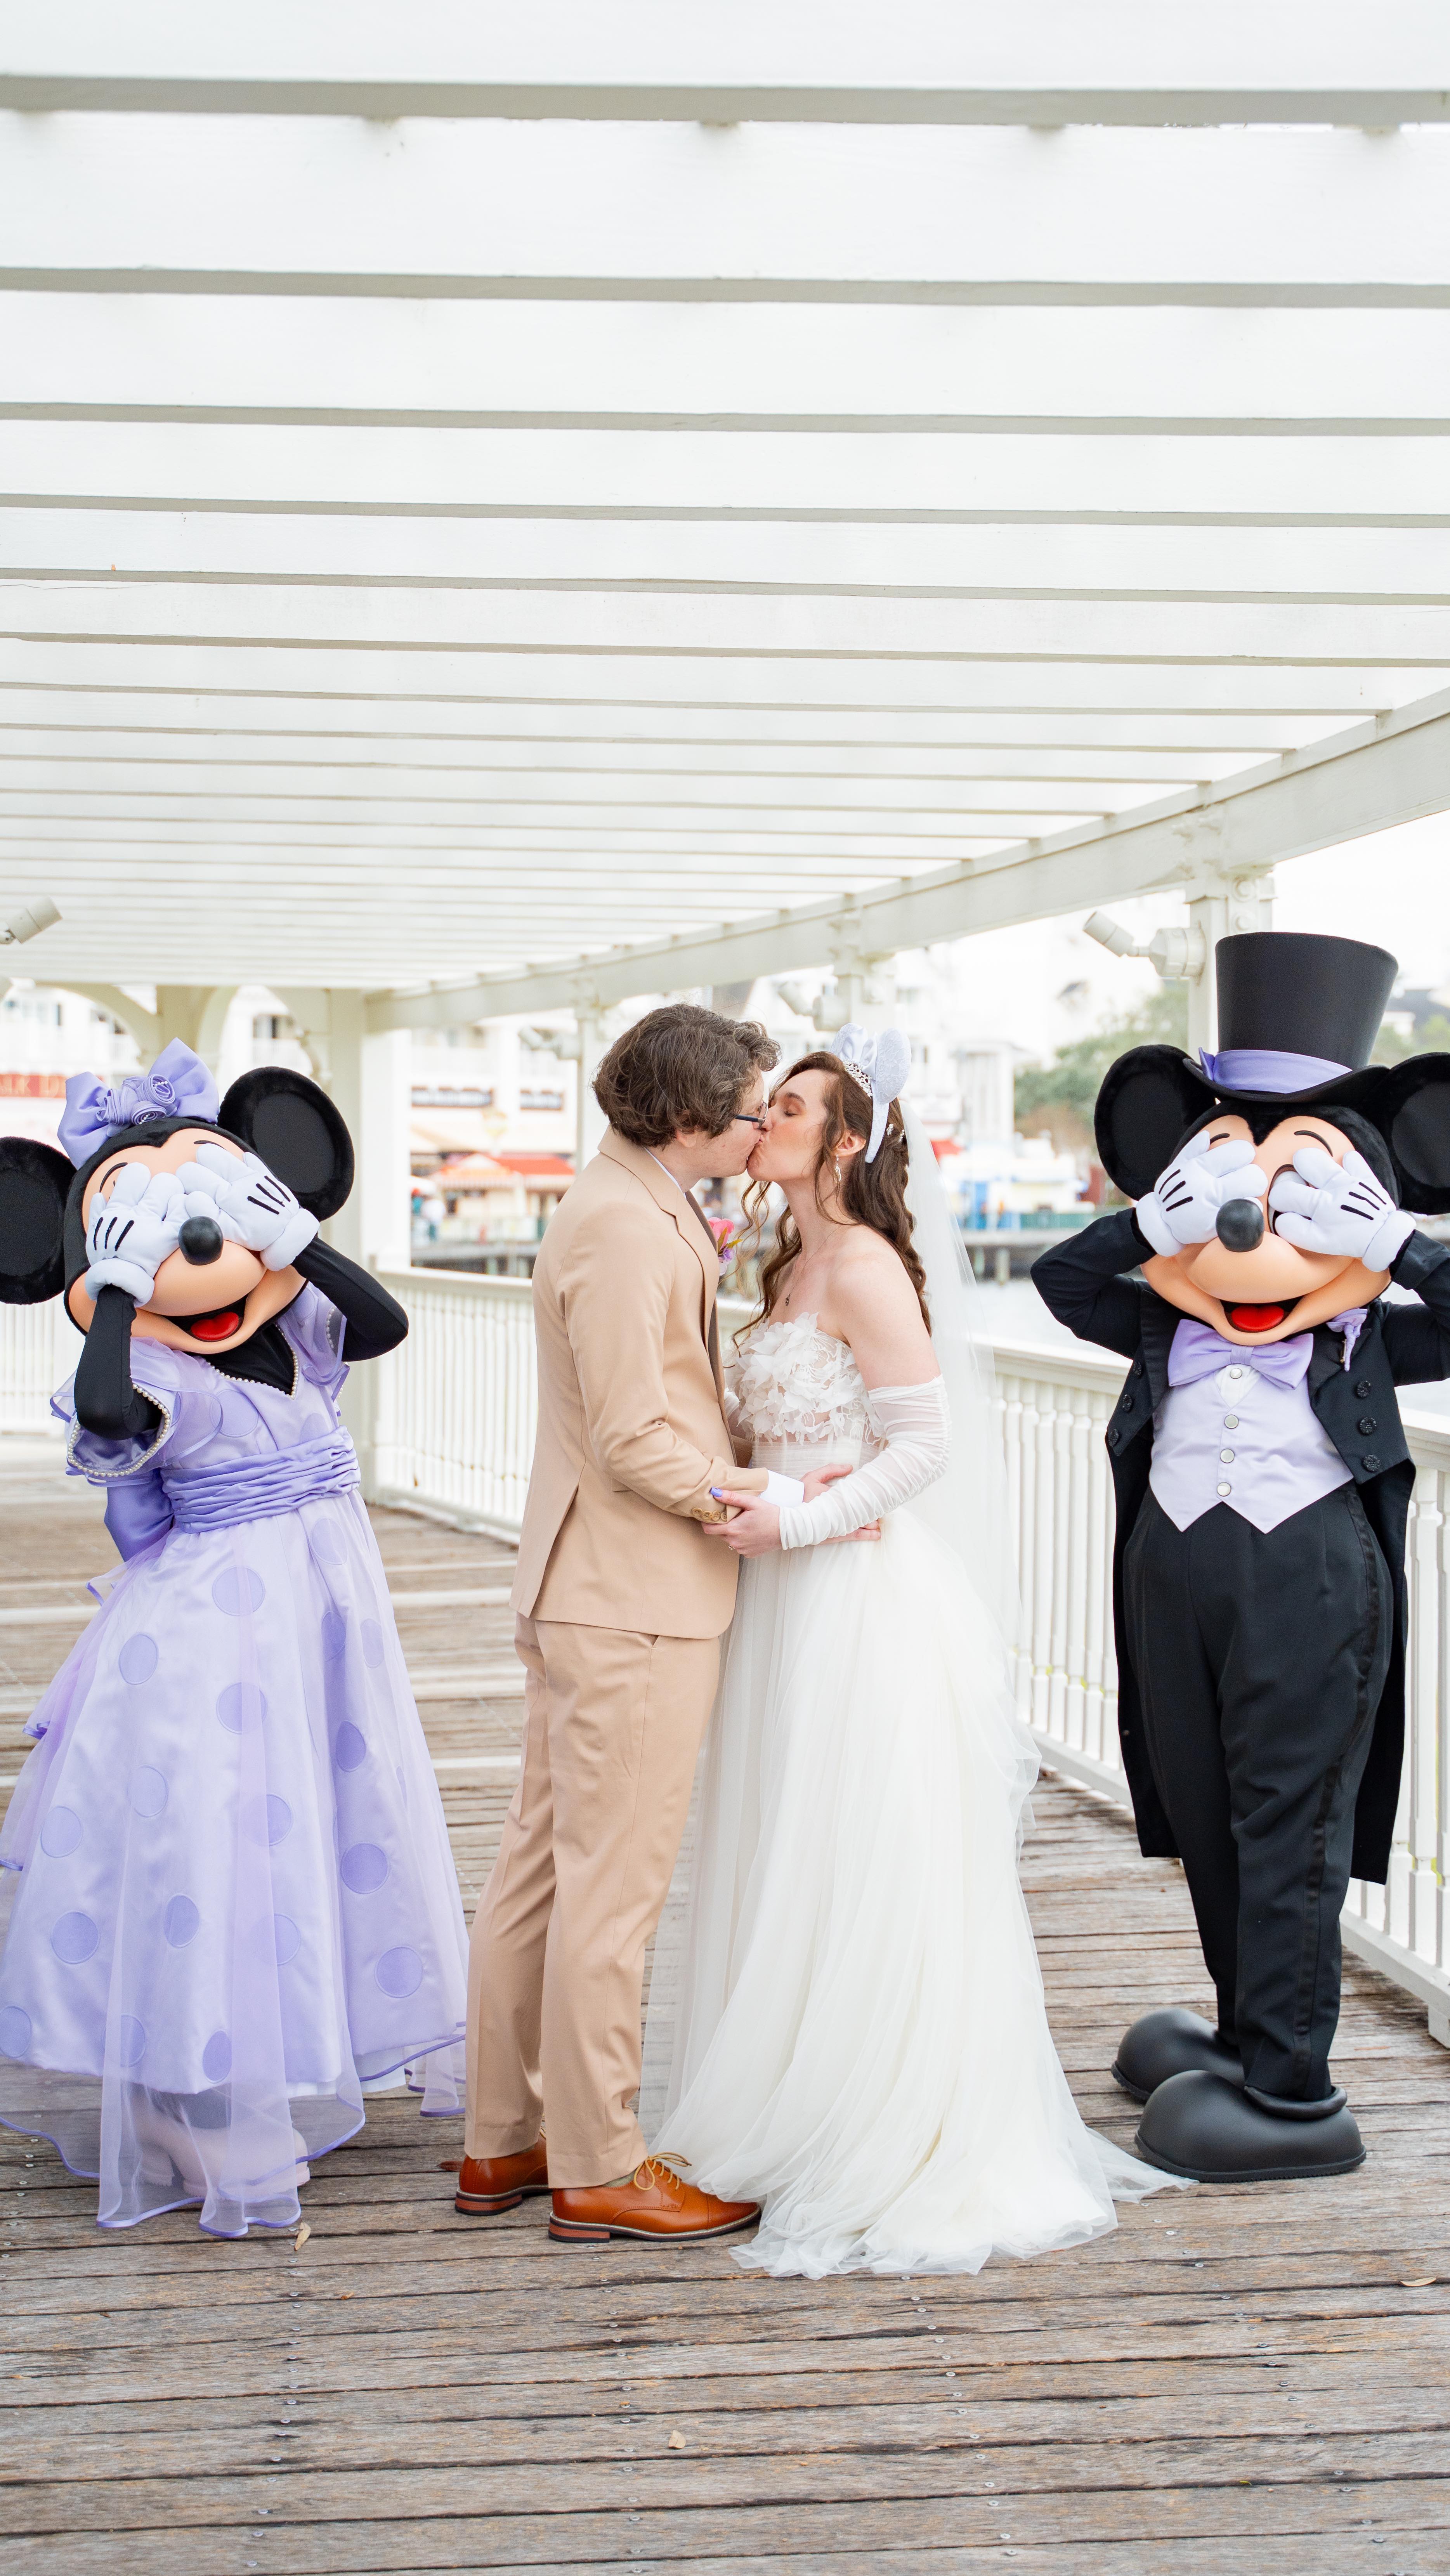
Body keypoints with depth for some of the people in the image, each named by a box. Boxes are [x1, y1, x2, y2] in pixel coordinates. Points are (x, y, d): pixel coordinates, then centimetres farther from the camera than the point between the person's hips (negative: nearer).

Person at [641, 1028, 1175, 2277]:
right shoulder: (793, 1269, 14)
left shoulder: (865, 1265, -14)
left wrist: (795, 1524, -22)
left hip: (863, 1603, -9)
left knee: (863, 1877, -1)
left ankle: (895, 2157, 11)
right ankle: (810, 2127, 25)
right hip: (795, 1602, 9)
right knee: (795, 1871, 14)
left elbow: (925, 1442, -18)